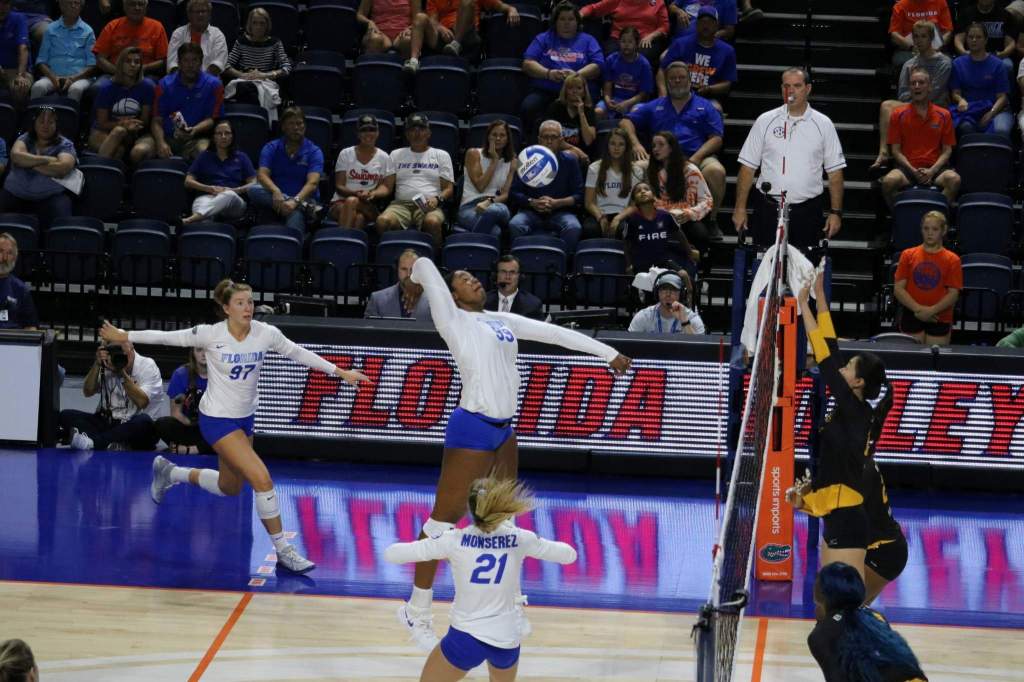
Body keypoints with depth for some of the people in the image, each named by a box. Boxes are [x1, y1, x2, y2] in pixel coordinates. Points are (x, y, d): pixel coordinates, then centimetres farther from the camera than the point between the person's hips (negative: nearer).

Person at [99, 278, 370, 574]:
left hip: (244, 418, 6)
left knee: (229, 488, 21)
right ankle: (283, 551, -8)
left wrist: (341, 372, 3)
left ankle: (169, 472, 44)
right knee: (262, 479, -18)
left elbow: (299, 353, 3)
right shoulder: (210, 334, -18)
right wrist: (123, 336, -1)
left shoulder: (266, 333, -9)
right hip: (217, 419, -6)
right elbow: (167, 337, -7)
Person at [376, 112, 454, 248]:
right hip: (401, 204, 2)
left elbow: (449, 188, 13)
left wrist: (437, 199, -8)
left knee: (432, 222, -39)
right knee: (383, 221, -33)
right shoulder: (396, 155, 25)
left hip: (429, 205, -1)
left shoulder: (441, 155, 20)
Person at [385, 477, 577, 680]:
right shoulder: (519, 539, -6)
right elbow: (569, 554, 10)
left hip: (466, 638, -3)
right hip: (508, 640, 3)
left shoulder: (455, 540, -12)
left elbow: (391, 554, -9)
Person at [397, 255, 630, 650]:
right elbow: (424, 265, -10)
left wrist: (607, 353, 19)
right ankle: (416, 612, 6)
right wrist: (418, 279, 13)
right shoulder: (454, 320, -5)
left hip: (503, 430, 8)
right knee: (444, 520, -3)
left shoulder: (502, 320, 15)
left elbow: (555, 333, 17)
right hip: (472, 429, -8)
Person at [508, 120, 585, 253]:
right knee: (515, 225, -32)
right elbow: (514, 192, 7)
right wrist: (532, 202, -12)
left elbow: (579, 196, 4)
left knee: (573, 228, -33)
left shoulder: (569, 161, 8)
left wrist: (556, 203, -12)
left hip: (561, 211, 0)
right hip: (531, 211, 1)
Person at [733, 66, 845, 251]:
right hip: (769, 210, 0)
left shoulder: (823, 124, 6)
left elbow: (835, 172, 7)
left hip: (808, 212, 0)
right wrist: (740, 208, 1)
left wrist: (836, 212, 1)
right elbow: (747, 167, 6)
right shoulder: (765, 121, 6)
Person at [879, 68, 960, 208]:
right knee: (889, 180, -34)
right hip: (907, 167, -1)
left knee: (954, 179, -33)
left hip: (934, 167, 1)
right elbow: (896, 150, 6)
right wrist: (913, 171, -10)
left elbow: (947, 150, 9)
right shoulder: (898, 114, 8)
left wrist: (932, 171, -9)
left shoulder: (944, 115, 10)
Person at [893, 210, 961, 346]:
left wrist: (931, 310, -16)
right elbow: (898, 289, 1)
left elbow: (953, 294, -2)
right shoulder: (908, 255, 6)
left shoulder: (952, 260, 3)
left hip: (940, 319, -1)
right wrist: (918, 309, -12)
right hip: (911, 316, 1)